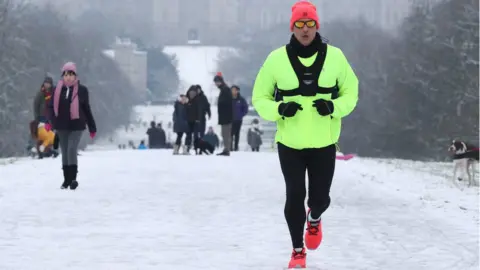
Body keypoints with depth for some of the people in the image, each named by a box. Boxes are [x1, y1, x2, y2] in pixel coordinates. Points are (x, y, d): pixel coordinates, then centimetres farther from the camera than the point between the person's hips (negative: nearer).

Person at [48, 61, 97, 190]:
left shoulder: (81, 90, -3)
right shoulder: (57, 90, 2)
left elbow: (87, 109, 3)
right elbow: (52, 107, 6)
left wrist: (92, 127, 5)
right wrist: (50, 122, -9)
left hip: (76, 125, -3)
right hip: (62, 126, 3)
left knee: (72, 149, -14)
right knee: (64, 152, 11)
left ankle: (73, 178, -7)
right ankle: (67, 179, 21)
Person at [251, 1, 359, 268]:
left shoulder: (334, 56, -3)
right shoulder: (277, 58, -5)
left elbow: (351, 92, 6)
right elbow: (260, 98, 2)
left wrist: (334, 107, -14)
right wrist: (279, 109, -18)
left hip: (324, 143, 1)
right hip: (290, 143, -1)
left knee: (320, 198, 5)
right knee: (295, 197, -2)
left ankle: (314, 218, 43)